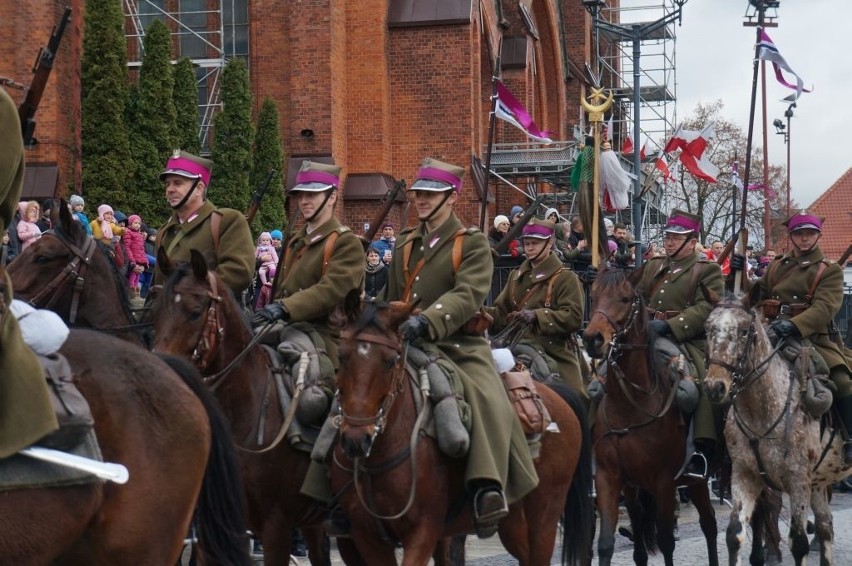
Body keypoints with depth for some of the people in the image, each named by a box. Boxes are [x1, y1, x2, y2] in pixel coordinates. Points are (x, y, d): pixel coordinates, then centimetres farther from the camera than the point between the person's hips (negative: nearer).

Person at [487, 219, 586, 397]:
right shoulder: (517, 276, 15)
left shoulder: (566, 278, -5)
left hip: (555, 354, -6)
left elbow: (574, 318, -16)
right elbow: (501, 312, 15)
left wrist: (537, 315, -25)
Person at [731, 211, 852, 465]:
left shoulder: (830, 271, 2)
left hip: (814, 338, -4)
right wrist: (741, 275, -1)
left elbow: (824, 308, -15)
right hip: (775, 337, 4)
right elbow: (756, 296, 18)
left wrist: (793, 325, -31)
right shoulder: (777, 266, 17)